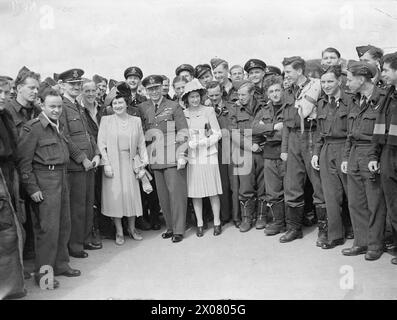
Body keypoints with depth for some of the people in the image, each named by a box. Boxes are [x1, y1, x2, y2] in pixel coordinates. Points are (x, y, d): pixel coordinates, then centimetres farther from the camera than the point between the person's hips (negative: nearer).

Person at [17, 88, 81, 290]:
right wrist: (32, 188, -16)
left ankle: (60, 265, 28)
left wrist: (64, 178, 15)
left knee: (64, 224, 13)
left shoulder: (59, 127, 14)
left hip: (62, 178, 8)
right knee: (47, 226, -5)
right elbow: (24, 161, -12)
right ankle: (42, 273, 6)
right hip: (44, 180, -8)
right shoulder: (33, 128, -9)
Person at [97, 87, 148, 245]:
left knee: (132, 195, 4)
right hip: (113, 163, -2)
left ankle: (132, 228, 21)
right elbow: (101, 144, -3)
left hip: (130, 163, 2)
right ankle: (119, 232, 12)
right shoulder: (106, 120, 1)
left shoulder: (136, 120, 6)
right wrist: (106, 164, -10)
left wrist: (143, 164, 1)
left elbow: (141, 144, 7)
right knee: (115, 195, 0)